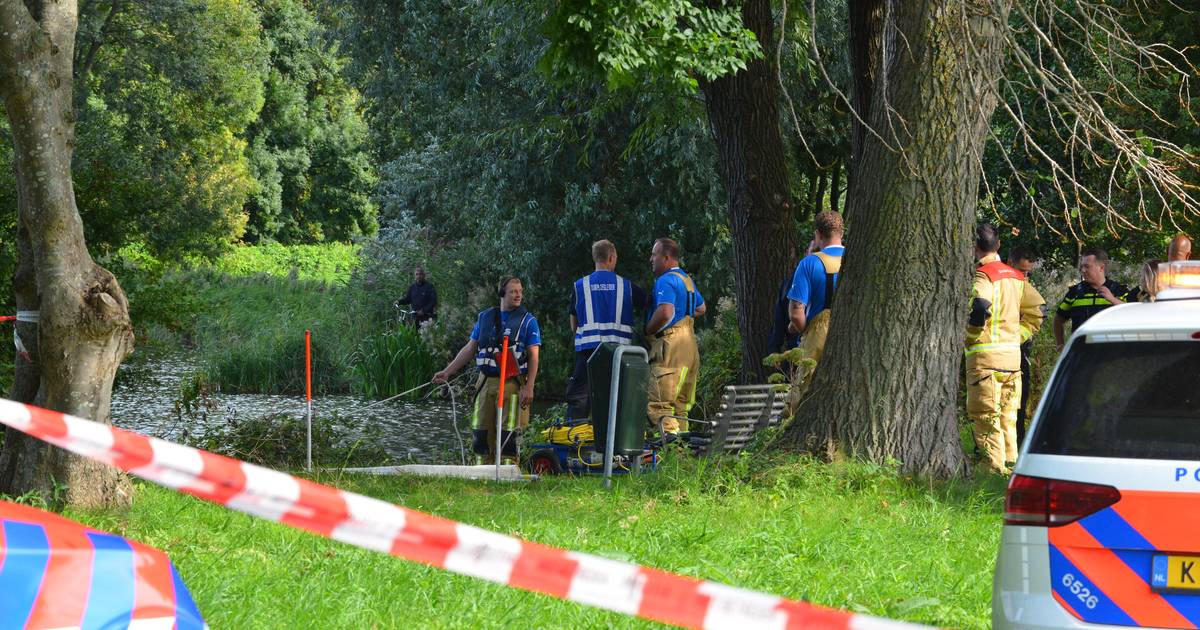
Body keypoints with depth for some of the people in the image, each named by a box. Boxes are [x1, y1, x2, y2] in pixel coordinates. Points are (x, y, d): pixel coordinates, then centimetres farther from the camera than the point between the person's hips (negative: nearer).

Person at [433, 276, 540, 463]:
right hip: (486, 382, 4)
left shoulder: (528, 321, 2)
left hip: (512, 384, -4)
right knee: (481, 432, 4)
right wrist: (447, 372, 13)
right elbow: (469, 349, 18)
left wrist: (529, 387, -12)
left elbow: (533, 357, -2)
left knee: (509, 432, -7)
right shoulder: (485, 318, 14)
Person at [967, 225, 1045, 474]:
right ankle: (1010, 465, 16)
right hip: (1013, 355, 8)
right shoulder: (1016, 277, 13)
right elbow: (1036, 311, 17)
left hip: (986, 354, -8)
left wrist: (970, 333, -11)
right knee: (1007, 417, 14)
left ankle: (994, 468, -6)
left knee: (986, 417, -4)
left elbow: (981, 307, -28)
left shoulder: (982, 275, -11)